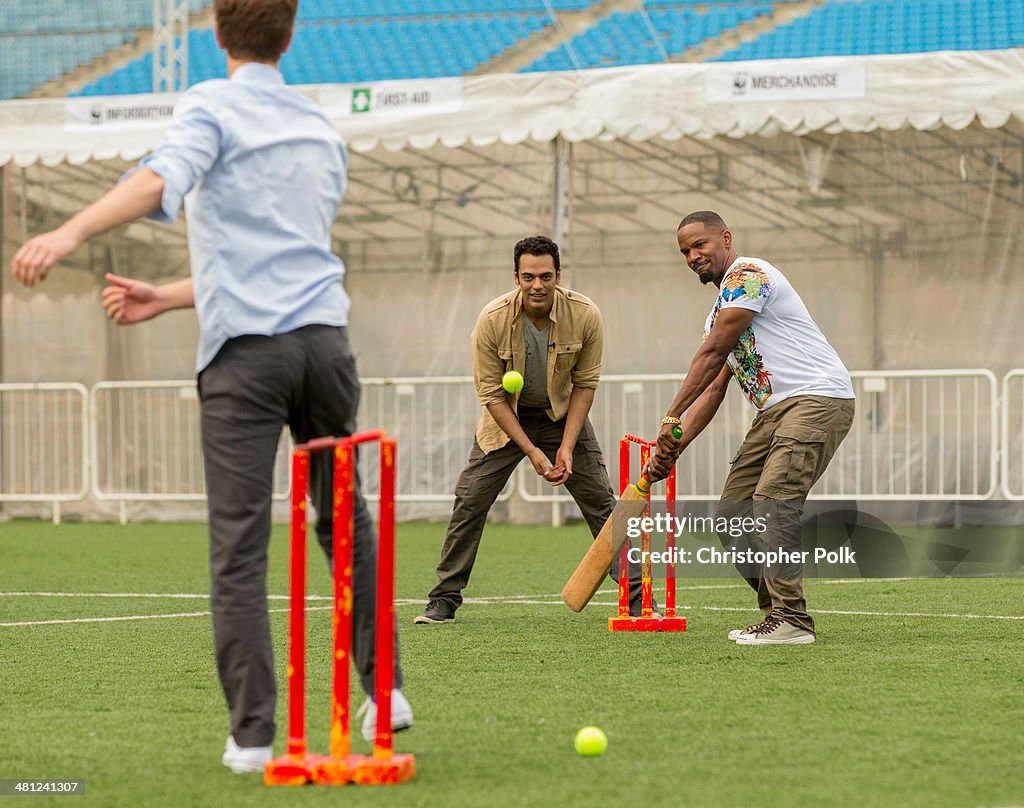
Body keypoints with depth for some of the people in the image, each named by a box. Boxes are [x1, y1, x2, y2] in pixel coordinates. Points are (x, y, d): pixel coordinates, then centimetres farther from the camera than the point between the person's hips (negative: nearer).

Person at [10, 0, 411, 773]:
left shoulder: (212, 105, 1)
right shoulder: (323, 131, 21)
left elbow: (166, 178, -22)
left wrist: (72, 231, -35)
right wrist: (164, 298, 25)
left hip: (245, 354, -5)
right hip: (324, 334, 5)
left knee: (239, 547, -3)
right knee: (344, 517, 23)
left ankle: (252, 732, -6)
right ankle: (384, 688, 23)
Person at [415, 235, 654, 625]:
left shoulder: (585, 315, -22)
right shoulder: (492, 320, -25)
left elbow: (584, 384, -10)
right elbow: (492, 395, -18)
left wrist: (567, 446, -17)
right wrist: (530, 450, -22)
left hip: (563, 414, 1)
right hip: (507, 417, -1)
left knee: (602, 502, -5)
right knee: (469, 501, -8)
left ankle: (636, 596, 5)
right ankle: (444, 600, 2)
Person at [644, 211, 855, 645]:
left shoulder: (748, 274, -6)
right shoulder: (720, 311, 24)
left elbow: (713, 354, -13)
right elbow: (714, 389, 20)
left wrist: (671, 417, -15)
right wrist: (675, 445, 6)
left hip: (818, 397, -10)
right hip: (775, 410, 10)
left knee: (773, 502, -23)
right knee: (732, 514, 5)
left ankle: (790, 620, -24)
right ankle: (777, 612, 9)